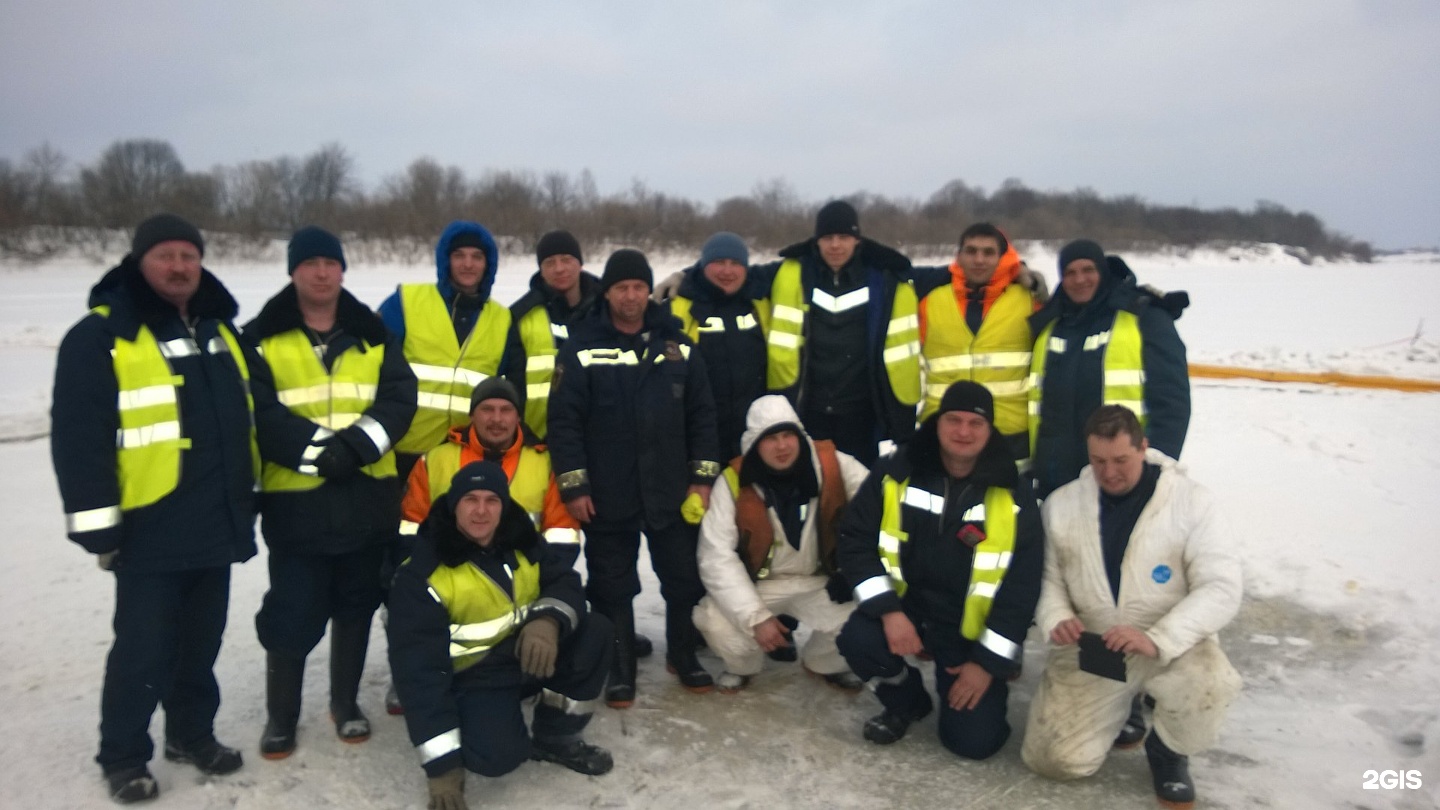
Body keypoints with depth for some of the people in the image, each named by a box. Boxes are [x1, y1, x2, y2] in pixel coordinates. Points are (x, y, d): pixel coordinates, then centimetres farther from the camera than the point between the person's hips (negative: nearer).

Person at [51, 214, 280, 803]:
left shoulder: (220, 331, 13)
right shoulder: (101, 337, -9)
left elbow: (261, 407, 20)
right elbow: (79, 439, -13)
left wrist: (247, 493, 16)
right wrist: (98, 526, -14)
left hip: (216, 523, 6)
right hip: (150, 531, -6)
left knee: (201, 643, 17)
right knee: (144, 650, 2)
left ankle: (192, 733, 33)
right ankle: (123, 756, 20)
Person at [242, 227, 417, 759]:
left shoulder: (372, 334, 6)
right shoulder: (264, 337, -1)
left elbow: (399, 399, -5)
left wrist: (354, 446, -20)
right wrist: (318, 450, -21)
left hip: (367, 496, 3)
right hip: (295, 501, -2)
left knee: (356, 606, 14)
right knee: (291, 614, 4)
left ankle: (346, 703, 31)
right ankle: (280, 716, 24)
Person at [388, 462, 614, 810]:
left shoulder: (523, 542, -3)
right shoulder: (422, 573, -19)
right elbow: (418, 667, -22)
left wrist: (548, 619, -35)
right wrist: (441, 763, -26)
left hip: (532, 654, 5)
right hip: (473, 677, -5)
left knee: (595, 632, -20)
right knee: (497, 755, -32)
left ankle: (555, 736, 0)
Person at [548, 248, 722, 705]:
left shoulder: (677, 346, 5)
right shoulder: (582, 348, -4)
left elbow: (701, 415, 7)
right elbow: (563, 420, -6)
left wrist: (703, 477, 3)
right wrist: (573, 485, -10)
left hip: (672, 492, 2)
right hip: (607, 497, -2)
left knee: (686, 578, 11)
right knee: (612, 587, 9)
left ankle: (683, 654, 32)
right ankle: (620, 669, 25)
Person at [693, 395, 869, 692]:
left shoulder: (833, 465, -16)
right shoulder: (734, 482, -18)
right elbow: (716, 557, -18)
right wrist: (756, 616, -24)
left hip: (820, 582, 1)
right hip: (757, 584, -1)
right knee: (714, 621, -27)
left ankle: (824, 662, 15)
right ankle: (743, 666, 12)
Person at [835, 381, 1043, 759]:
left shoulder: (1012, 494, -10)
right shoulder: (896, 473, -10)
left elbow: (1023, 586, -7)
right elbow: (855, 542, -7)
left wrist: (989, 662, -9)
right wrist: (888, 610, -20)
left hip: (972, 631, -1)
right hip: (906, 607, 1)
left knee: (973, 740, -11)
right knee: (858, 641, -29)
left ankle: (983, 687, 27)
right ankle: (906, 701, 6)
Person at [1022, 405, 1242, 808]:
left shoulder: (1192, 501, -12)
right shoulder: (1061, 504, -1)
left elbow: (1221, 587, -16)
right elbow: (1046, 575, 5)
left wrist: (1157, 639, -30)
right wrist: (1057, 619, -17)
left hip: (1172, 645, -2)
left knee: (1208, 686, -36)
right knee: (1054, 759, -8)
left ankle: (1168, 750, 2)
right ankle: (1122, 705, 25)